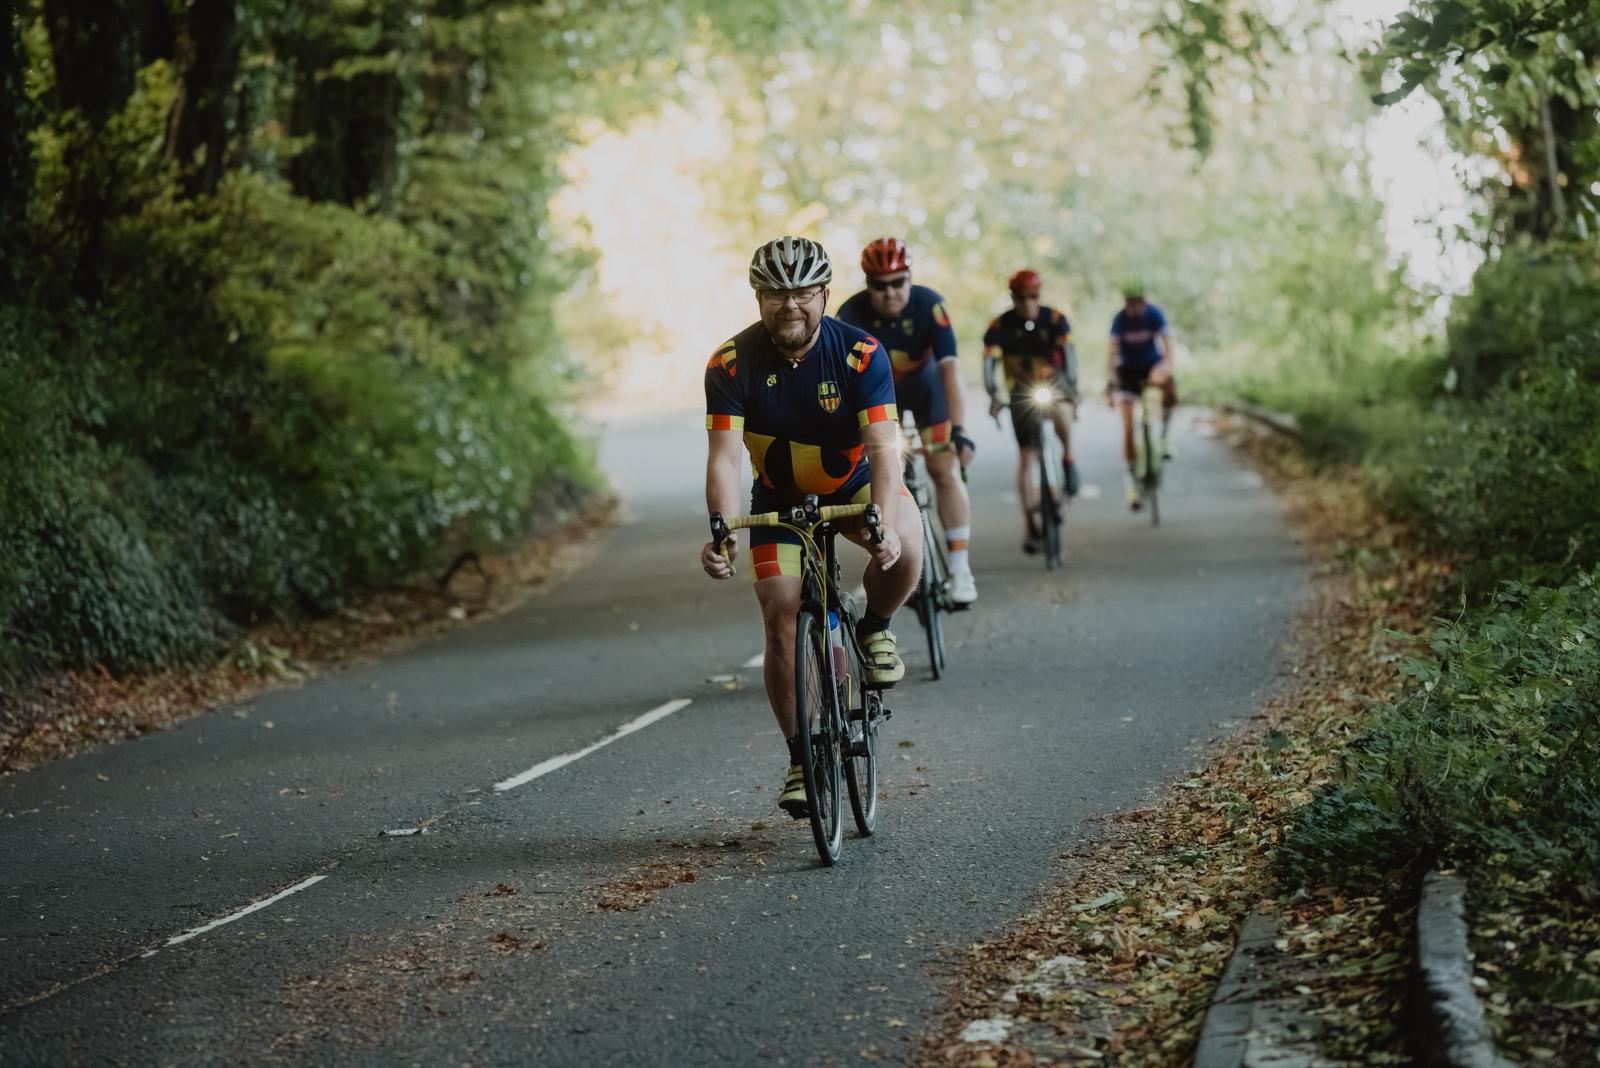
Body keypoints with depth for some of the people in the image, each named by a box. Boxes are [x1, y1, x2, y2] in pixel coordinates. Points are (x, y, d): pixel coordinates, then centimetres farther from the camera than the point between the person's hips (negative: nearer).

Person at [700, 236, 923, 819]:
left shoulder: (861, 354, -24)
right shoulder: (732, 364, -22)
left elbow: (883, 447, -32)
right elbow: (723, 455, -28)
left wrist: (884, 523, -49)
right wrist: (723, 533, -45)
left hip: (854, 485, -1)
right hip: (780, 498, 1)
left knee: (904, 548, -32)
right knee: (782, 619, -12)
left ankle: (874, 628, 1)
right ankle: (801, 758, 2)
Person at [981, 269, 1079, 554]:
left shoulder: (1055, 320, -11)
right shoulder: (1000, 326, -12)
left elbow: (1068, 352, -21)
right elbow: (989, 360, -22)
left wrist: (1071, 386, -38)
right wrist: (993, 394, -39)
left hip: (1053, 382, -1)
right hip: (1021, 391, 1)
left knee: (1061, 411, -38)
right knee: (1026, 457, -4)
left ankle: (1068, 460, -9)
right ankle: (1032, 528, 3)